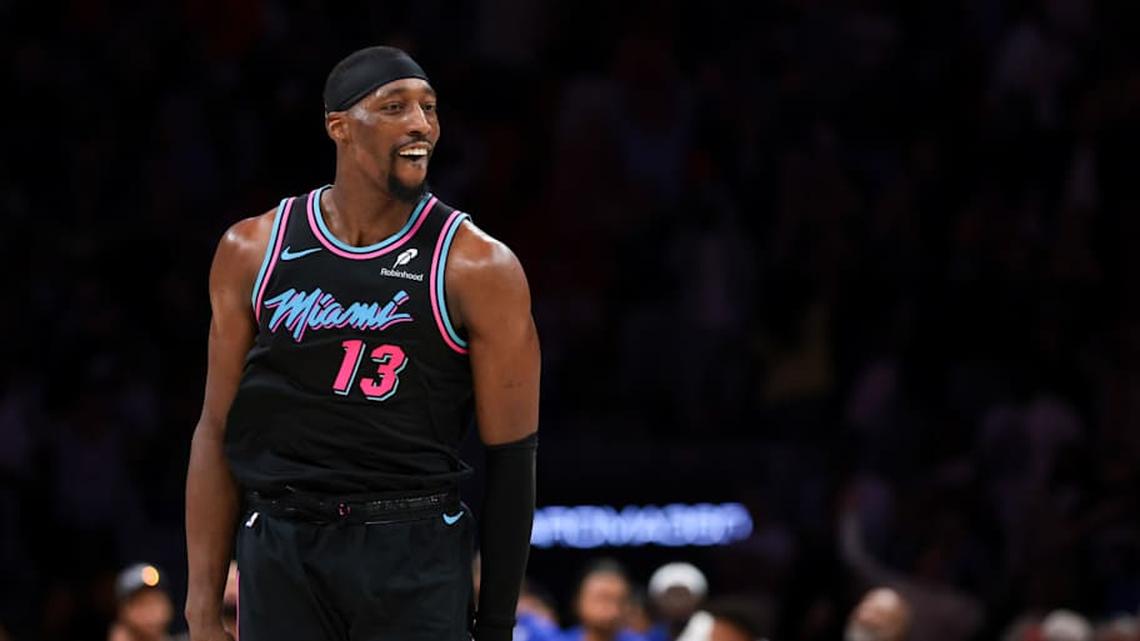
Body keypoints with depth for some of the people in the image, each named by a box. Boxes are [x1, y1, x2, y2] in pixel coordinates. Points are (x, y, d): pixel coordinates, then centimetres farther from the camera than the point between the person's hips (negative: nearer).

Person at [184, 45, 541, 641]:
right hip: (282, 555, 2)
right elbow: (218, 433, 9)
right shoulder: (253, 251, 6)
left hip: (415, 554, -2)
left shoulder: (479, 268, -3)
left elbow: (510, 459, 0)